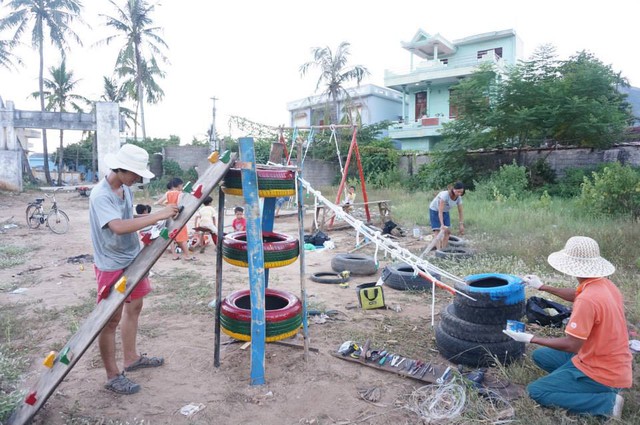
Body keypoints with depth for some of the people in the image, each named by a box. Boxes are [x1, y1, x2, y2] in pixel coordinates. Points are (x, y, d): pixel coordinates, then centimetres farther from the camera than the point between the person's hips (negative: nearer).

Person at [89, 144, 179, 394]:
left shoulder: (125, 189, 3)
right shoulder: (100, 195, -24)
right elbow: (118, 226, -40)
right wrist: (158, 216, -39)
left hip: (132, 259, 9)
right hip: (112, 266, -9)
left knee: (134, 307, 19)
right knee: (112, 319, 2)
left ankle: (131, 358, 36)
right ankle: (113, 376, 16)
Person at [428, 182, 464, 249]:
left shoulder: (459, 198, -17)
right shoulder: (445, 195, -36)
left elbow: (460, 212, -7)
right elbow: (440, 212, -36)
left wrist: (461, 225, -11)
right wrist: (442, 225, -41)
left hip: (445, 212, 6)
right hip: (435, 210, -6)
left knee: (447, 231, -2)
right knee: (437, 230, -15)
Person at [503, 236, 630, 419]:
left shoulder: (588, 299, -31)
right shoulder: (605, 284, -3)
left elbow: (571, 345, -26)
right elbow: (577, 296, 21)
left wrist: (531, 339, -16)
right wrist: (542, 287, 24)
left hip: (601, 372, -9)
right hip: (612, 364, 9)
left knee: (536, 391, -8)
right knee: (540, 355, 16)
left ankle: (607, 402, -8)